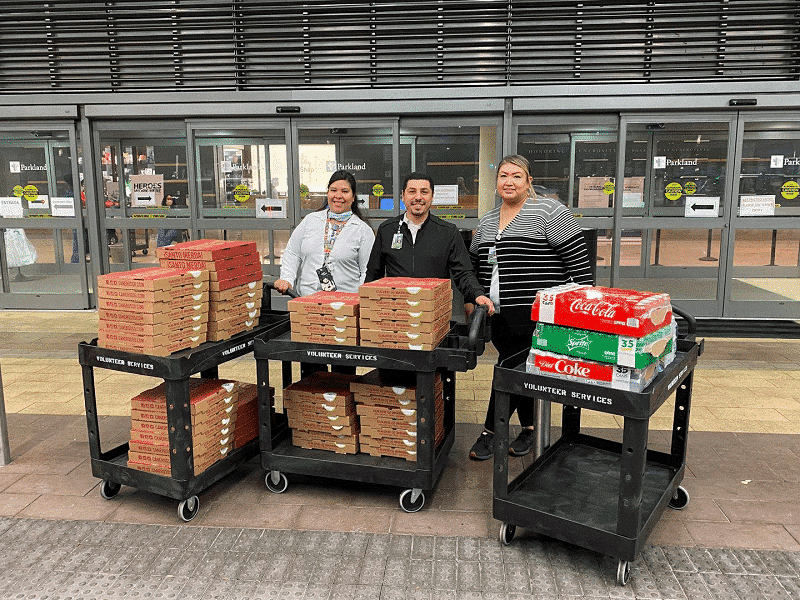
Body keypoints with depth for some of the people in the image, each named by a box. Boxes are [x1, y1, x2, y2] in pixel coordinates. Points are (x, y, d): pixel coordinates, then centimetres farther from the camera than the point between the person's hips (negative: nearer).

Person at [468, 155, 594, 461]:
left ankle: (490, 432, 11)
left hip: (535, 315, -6)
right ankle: (529, 429, 28)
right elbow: (473, 266, 24)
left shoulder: (548, 211, -6)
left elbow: (578, 260, -9)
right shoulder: (486, 221, 15)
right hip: (499, 316, 6)